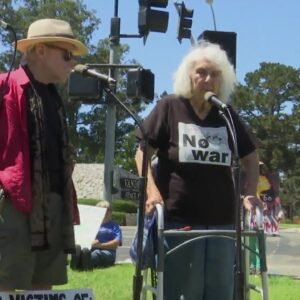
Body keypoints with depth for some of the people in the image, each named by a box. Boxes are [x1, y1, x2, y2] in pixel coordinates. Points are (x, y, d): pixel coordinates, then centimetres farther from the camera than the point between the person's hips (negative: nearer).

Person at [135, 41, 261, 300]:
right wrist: (152, 191, -13)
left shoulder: (227, 115, 11)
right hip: (179, 219, -4)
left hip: (222, 220, 4)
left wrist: (251, 193, 3)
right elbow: (142, 152, 2)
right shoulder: (169, 107, 1)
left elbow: (251, 157, 20)